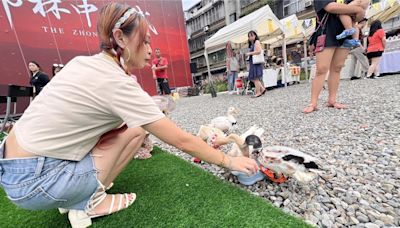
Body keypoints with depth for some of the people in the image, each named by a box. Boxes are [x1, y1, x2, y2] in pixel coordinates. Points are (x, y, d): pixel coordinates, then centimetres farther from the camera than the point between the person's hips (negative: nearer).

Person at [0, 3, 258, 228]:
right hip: (34, 183, -7)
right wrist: (229, 161, -9)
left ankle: (76, 196, 14)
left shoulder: (83, 62, -1)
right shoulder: (118, 84, -24)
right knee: (136, 130, -10)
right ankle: (88, 203, 2)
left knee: (124, 122, 5)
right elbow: (183, 141, -21)